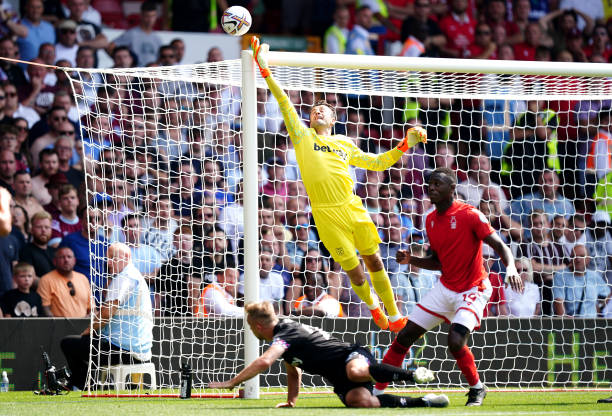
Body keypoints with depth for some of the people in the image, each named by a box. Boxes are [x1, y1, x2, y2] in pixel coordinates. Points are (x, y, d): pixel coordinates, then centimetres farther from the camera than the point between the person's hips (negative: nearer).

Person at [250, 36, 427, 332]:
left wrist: (405, 144, 14)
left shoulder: (345, 144, 17)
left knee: (374, 261, 2)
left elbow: (378, 163, 25)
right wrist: (264, 68, -6)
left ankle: (393, 313, 13)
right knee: (353, 270, -1)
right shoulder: (302, 136, 9)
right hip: (326, 215, -2)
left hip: (353, 207, 2)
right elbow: (283, 102, 1)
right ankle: (372, 306, 25)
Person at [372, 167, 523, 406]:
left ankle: (477, 388, 1)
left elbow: (500, 246, -19)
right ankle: (377, 390, 10)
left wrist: (511, 269, -39)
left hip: (472, 291, -7)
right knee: (405, 336, 0)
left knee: (455, 342, -26)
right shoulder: (431, 220, 6)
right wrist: (410, 260, -1)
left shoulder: (469, 215, -16)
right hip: (445, 288, 7)